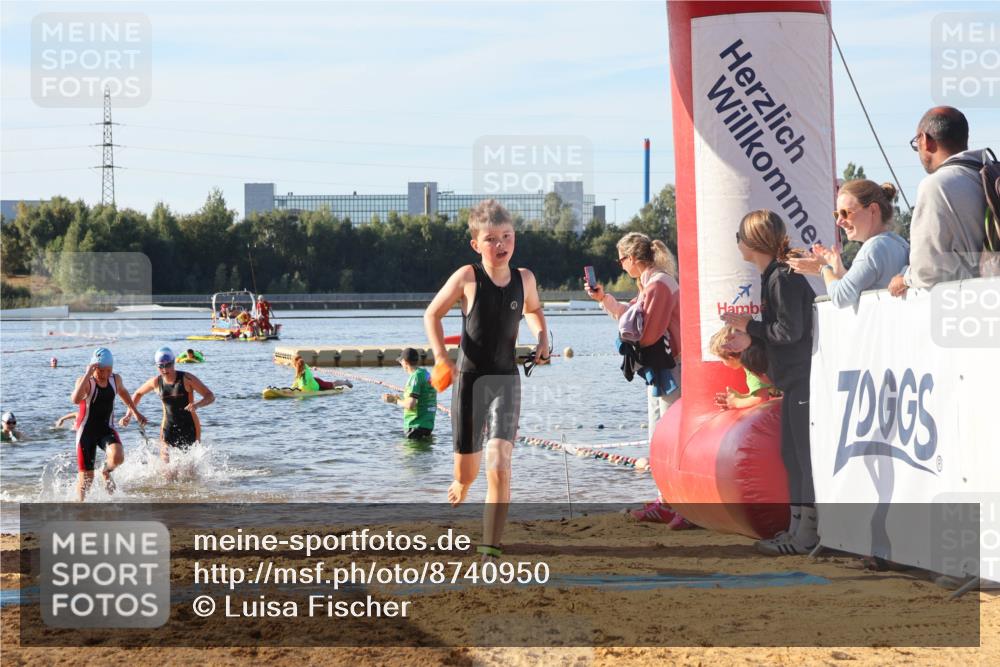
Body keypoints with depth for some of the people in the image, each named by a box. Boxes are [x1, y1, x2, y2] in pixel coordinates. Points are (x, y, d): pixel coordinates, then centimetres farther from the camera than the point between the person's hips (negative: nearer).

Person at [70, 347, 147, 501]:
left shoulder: (115, 379, -2)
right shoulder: (85, 381, -17)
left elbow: (123, 392, 23)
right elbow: (75, 399, -38)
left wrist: (135, 412, 32)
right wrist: (87, 375, -39)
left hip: (106, 429, 3)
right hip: (87, 431, -3)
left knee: (118, 457, -26)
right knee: (86, 476, 0)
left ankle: (106, 472, 9)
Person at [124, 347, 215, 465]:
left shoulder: (186, 379, -11)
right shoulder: (156, 382, 1)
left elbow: (210, 396, -12)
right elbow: (138, 393, 21)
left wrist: (197, 404, -32)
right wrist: (128, 415, 13)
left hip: (190, 428, -3)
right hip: (168, 428, 3)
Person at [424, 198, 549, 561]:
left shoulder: (524, 279, 2)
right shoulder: (468, 277, -7)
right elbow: (432, 314, 3)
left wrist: (542, 337, 6)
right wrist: (441, 357, -10)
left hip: (506, 381, 1)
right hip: (469, 380, -1)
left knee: (499, 467, -17)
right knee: (467, 472, 9)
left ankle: (491, 552, -15)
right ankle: (459, 490, 49)